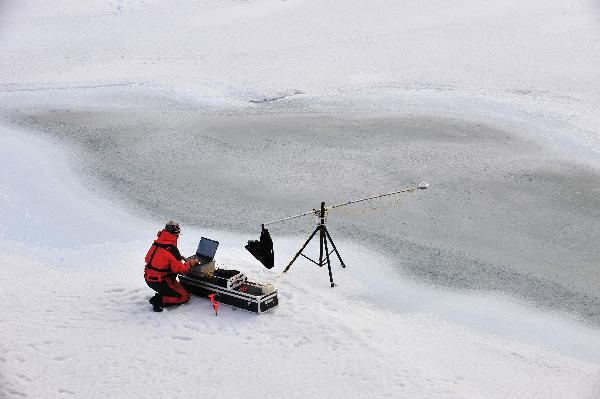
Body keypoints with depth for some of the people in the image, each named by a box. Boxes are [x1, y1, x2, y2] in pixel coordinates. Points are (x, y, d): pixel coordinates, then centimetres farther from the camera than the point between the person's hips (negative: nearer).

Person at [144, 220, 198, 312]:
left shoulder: (156, 243, 2)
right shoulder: (172, 249, -22)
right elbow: (180, 270, -20)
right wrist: (189, 263, 0)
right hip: (160, 282, -8)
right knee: (185, 297, 4)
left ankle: (159, 296, 8)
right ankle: (159, 301, -11)